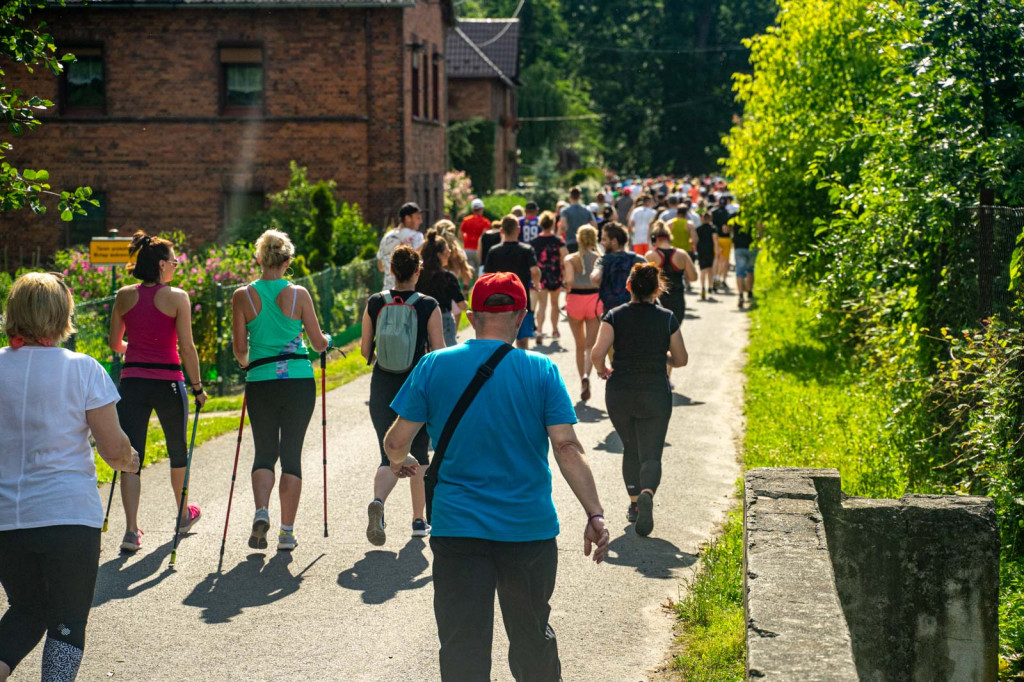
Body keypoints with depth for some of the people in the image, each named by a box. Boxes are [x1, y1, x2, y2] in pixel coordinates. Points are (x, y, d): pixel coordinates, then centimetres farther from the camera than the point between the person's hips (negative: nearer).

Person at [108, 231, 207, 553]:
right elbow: (187, 348, -9)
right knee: (177, 450, 20)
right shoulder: (177, 297, -7)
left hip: (132, 381, 2)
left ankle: (131, 529, -11)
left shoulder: (125, 296, 3)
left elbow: (114, 344, 11)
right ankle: (184, 513, 38)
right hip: (168, 382, -2)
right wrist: (198, 387, -1)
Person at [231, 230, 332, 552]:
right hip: (299, 380, -1)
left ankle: (261, 512, -8)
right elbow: (319, 343, 2)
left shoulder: (243, 296, -1)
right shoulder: (298, 294, -3)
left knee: (264, 452, 15)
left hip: (260, 382, 1)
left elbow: (240, 350, 1)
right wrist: (328, 338, 24)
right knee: (291, 453, 7)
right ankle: (287, 531, 6)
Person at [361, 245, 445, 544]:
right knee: (418, 454, 16)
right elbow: (438, 352, -7)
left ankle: (378, 502, -24)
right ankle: (419, 520, 22)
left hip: (383, 387, 1)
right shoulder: (428, 306, -8)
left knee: (389, 456, 5)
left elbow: (365, 349, 5)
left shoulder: (374, 303, -1)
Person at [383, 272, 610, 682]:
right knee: (533, 637, 18)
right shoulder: (541, 371, -4)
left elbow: (396, 441, 0)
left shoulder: (434, 367, -2)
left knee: (462, 646, 2)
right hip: (529, 529, 1)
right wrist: (595, 514, -6)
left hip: (456, 528, 0)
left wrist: (399, 462, 23)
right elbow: (567, 448, -10)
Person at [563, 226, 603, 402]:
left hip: (575, 299, 0)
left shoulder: (571, 259, -4)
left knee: (580, 345, 16)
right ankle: (586, 375, -25)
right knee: (590, 344, 0)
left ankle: (583, 379, 21)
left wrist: (567, 289, 3)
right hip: (594, 299, 0)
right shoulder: (600, 258, -2)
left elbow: (570, 280, -17)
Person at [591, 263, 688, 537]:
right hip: (656, 396, -1)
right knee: (651, 454, -1)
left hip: (619, 394, 1)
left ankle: (634, 504, 24)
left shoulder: (614, 316, -4)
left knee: (631, 449, 21)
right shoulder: (667, 318, -1)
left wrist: (601, 370, 7)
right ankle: (647, 494, -29)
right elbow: (680, 360, 4)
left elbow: (598, 352, -14)